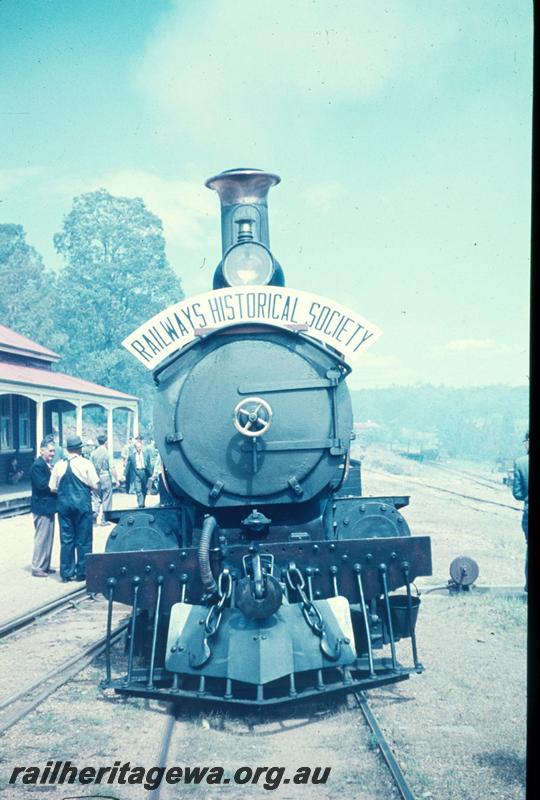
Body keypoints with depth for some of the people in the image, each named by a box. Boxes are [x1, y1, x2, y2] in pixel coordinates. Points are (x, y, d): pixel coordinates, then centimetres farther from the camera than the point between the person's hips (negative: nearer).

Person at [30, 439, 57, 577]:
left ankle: (45, 566, 23)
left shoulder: (46, 465, 14)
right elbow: (42, 484, -23)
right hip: (42, 507, -10)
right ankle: (37, 568, 5)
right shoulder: (38, 465, -16)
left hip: (48, 506, 10)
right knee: (42, 538, -3)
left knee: (48, 538, 15)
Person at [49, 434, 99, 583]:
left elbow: (53, 488, 3)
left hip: (64, 504, 3)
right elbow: (95, 485, -8)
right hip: (82, 504, -3)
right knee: (83, 540, 6)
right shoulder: (86, 464, -7)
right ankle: (82, 572, 9)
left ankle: (66, 573, 12)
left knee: (66, 539, 9)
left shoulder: (59, 465, 1)